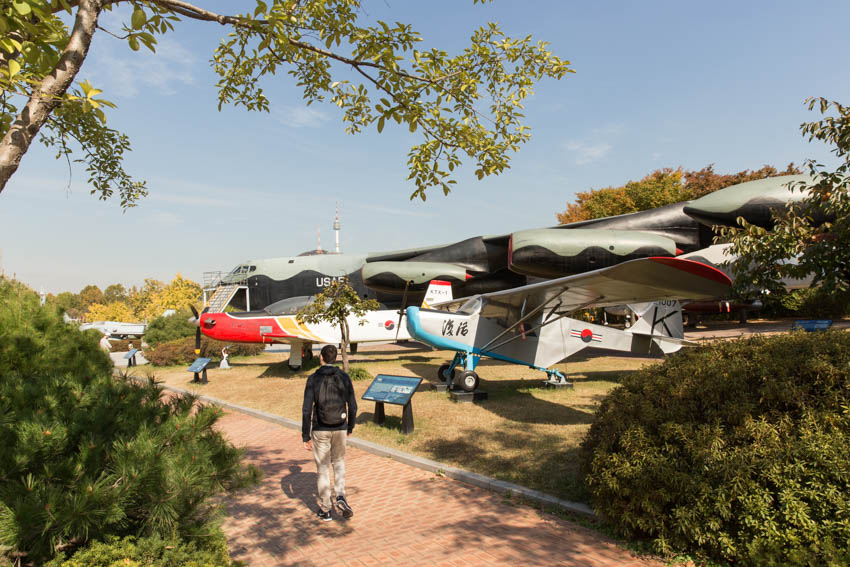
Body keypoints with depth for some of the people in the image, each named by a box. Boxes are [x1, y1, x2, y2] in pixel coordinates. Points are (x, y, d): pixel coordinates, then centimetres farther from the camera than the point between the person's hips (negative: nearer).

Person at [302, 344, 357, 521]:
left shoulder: (313, 379, -10)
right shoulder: (344, 377, -4)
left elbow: (307, 410, -12)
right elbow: (352, 406, -1)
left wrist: (305, 437, -5)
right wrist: (350, 428, 15)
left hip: (320, 430, -2)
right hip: (340, 429, 2)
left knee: (322, 469, 10)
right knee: (339, 462, 22)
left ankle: (325, 511, 19)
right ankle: (340, 497, 1)